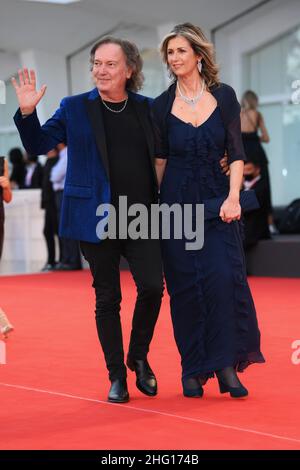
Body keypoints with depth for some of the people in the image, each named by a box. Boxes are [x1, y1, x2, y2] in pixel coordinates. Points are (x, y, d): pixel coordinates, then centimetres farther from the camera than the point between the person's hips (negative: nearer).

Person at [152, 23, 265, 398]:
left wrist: (233, 197, -12)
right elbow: (160, 161, 7)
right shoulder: (162, 106, 3)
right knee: (185, 286, 2)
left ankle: (226, 365, -1)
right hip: (177, 204, 0)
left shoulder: (224, 96, 2)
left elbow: (236, 154, 0)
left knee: (223, 277, -11)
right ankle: (193, 369, 12)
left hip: (217, 201, 0)